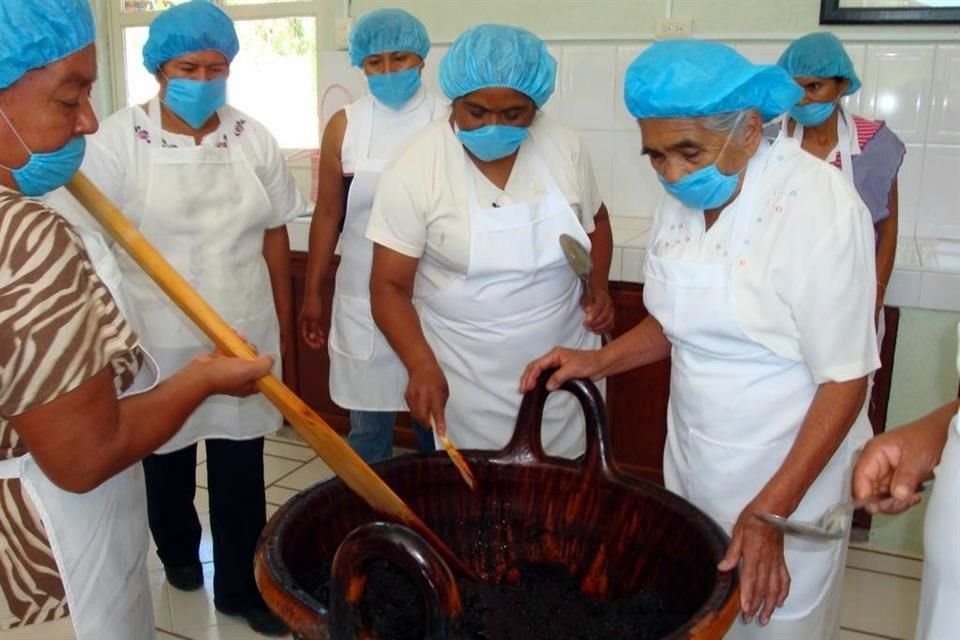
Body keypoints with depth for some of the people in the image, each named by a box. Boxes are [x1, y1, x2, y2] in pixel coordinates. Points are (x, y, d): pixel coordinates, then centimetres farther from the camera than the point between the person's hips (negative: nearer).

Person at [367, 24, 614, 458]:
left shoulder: (565, 148, -5)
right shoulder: (414, 170, -16)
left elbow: (595, 221, 14)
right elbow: (390, 286, -14)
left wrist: (598, 288, -2)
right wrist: (422, 365, -29)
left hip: (563, 364, 3)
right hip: (467, 378, -3)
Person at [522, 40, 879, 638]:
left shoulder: (820, 204, -20)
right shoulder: (682, 197, -1)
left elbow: (845, 379, -18)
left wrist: (771, 510, -21)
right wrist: (600, 360, -5)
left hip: (790, 472, -5)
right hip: (691, 461, 6)